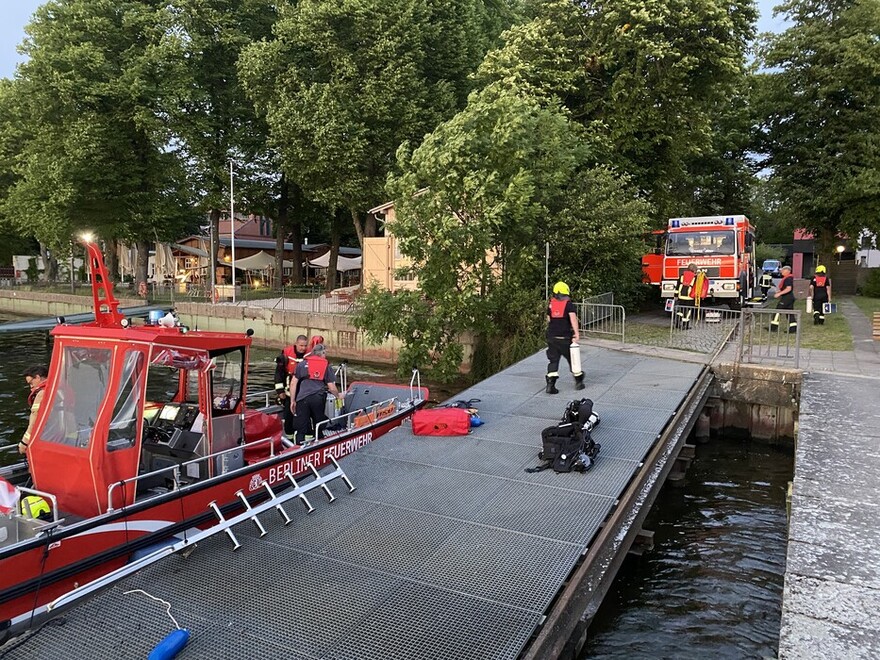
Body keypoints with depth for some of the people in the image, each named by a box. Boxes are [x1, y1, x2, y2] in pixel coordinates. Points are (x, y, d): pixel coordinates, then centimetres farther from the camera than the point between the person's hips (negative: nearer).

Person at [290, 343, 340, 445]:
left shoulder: (302, 364, 11)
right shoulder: (326, 366, 11)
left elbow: (293, 383, 5)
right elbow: (332, 387, 8)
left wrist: (292, 400, 11)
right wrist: (338, 396, 28)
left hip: (302, 399, -1)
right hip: (319, 399, 1)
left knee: (301, 429, 4)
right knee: (319, 427, 16)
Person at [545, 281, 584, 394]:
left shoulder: (551, 304, 6)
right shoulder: (569, 304, -7)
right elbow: (573, 318, -20)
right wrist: (577, 333, -23)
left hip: (552, 337, 3)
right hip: (565, 338, -3)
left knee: (553, 360, 6)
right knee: (572, 359, 12)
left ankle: (550, 385, -5)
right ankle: (579, 382, 25)